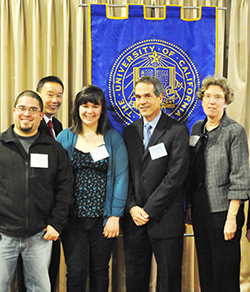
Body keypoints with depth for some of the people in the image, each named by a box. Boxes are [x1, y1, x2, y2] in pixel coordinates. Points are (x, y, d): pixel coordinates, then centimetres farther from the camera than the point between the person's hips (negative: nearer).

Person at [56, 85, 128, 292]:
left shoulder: (113, 138, 3)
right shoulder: (65, 138, 5)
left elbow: (121, 178, 0)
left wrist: (115, 216, -6)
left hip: (103, 218, 0)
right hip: (73, 218, 0)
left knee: (100, 272, 9)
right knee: (76, 271, -2)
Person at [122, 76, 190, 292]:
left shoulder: (178, 131, -5)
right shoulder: (130, 131, 11)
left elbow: (175, 176, -12)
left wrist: (149, 210, -13)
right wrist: (132, 207, -4)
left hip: (165, 218, -4)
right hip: (134, 218, 4)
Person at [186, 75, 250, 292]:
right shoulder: (197, 128, 10)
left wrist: (232, 217, -17)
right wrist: (190, 205, 12)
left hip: (223, 209, -6)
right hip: (200, 208, 6)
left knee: (225, 274, 2)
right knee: (204, 269, 14)